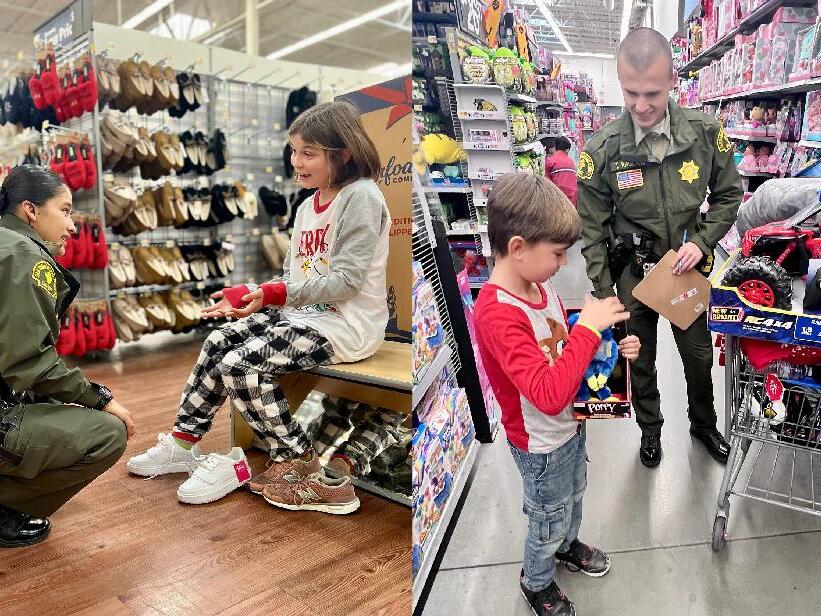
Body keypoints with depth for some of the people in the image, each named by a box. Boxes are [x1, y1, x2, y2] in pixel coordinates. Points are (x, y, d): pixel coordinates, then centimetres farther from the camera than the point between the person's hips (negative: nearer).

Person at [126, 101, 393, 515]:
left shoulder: (361, 197, -12)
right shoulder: (309, 206, 15)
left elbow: (347, 278, -21)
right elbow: (295, 277, 12)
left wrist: (276, 294, -26)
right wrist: (253, 296, -5)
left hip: (346, 324, -9)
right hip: (303, 310, 9)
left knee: (241, 366, -18)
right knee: (218, 343, 0)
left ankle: (302, 470, -3)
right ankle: (182, 443, 15)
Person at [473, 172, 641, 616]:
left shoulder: (538, 284, -8)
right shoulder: (496, 314, -35)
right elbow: (550, 394, -40)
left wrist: (612, 347, -9)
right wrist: (589, 328, -35)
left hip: (571, 424, 8)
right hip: (542, 445, -7)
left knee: (573, 497, 32)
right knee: (549, 518, 18)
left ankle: (567, 545, 61)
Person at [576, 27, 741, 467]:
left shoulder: (706, 134, -13)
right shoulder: (603, 150, -18)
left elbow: (728, 195, 2)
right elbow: (592, 230, -11)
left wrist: (701, 242, -14)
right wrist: (604, 295, -11)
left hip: (688, 267, 2)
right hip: (633, 274, -2)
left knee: (699, 355, 20)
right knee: (641, 361, 16)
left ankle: (703, 424, 48)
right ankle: (650, 429, 43)